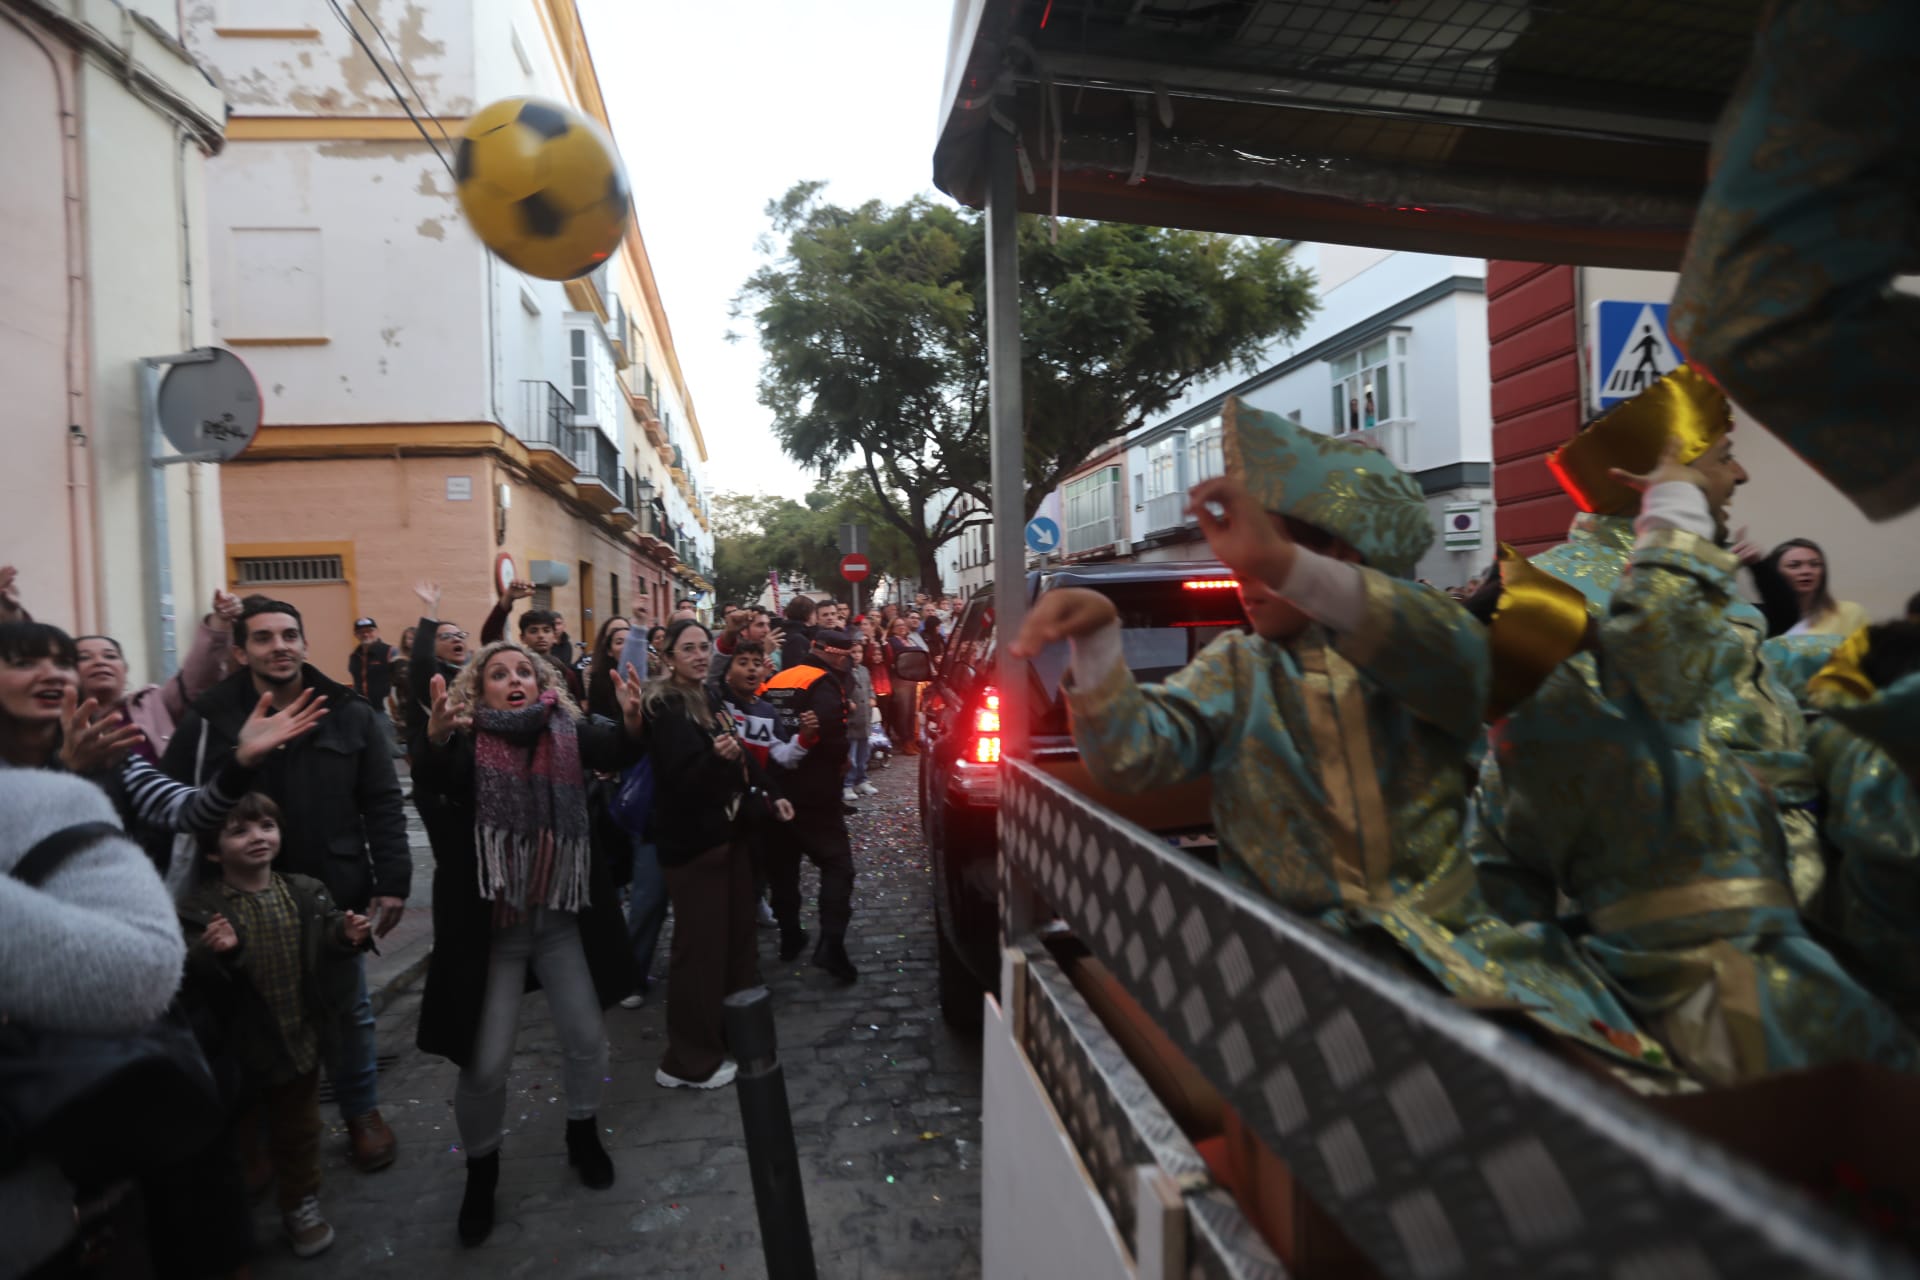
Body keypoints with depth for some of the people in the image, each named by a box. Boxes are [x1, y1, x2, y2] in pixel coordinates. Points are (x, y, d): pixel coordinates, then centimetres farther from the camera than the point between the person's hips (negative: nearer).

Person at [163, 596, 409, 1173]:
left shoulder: (352, 716, -2)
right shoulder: (210, 720, -5)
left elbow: (382, 805, -2)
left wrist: (392, 881, -7)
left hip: (337, 893, 1)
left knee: (349, 1009, 14)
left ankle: (362, 1112, 34)